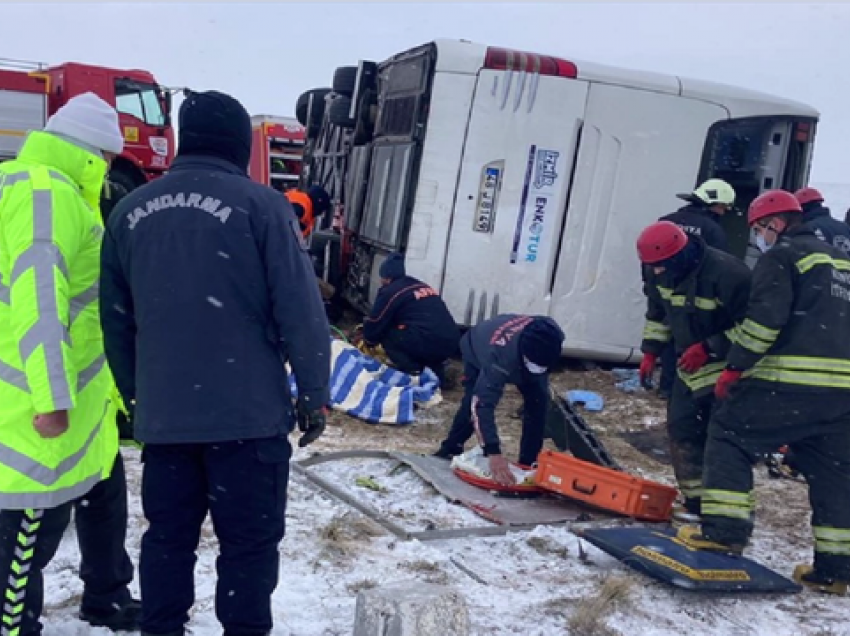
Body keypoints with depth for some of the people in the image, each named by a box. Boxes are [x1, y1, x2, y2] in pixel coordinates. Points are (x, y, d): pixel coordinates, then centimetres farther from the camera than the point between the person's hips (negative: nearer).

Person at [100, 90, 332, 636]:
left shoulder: (130, 211, 8)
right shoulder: (261, 206, -8)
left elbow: (116, 320, 14)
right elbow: (301, 314, -10)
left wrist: (136, 395, 24)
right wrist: (315, 396, -1)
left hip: (162, 414, 5)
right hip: (248, 413, -5)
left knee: (168, 536, 15)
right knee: (249, 541, 5)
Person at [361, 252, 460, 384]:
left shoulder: (390, 291, 3)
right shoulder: (423, 286, 26)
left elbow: (376, 322, 12)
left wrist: (369, 341, 34)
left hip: (429, 343, -7)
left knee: (386, 335, 12)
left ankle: (412, 372, 0)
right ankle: (436, 372, 20)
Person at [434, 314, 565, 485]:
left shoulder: (549, 337, -37)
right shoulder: (498, 357, -51)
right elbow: (483, 404, -52)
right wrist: (494, 453, -57)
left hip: (517, 356, 4)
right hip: (478, 350, -4)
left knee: (538, 401, -13)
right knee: (474, 402, -19)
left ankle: (529, 462, -3)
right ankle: (450, 449, 6)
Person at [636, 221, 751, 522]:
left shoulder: (726, 273, -28)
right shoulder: (661, 274, -4)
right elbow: (657, 314, 15)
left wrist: (709, 348, -26)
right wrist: (651, 351, 8)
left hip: (727, 369, -8)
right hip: (690, 365, 8)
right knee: (681, 429, 8)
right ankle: (696, 501, 19)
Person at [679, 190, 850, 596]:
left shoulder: (782, 256, 0)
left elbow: (765, 317, -12)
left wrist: (734, 368, -8)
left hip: (793, 380, -7)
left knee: (729, 435, 4)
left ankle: (724, 529, -5)